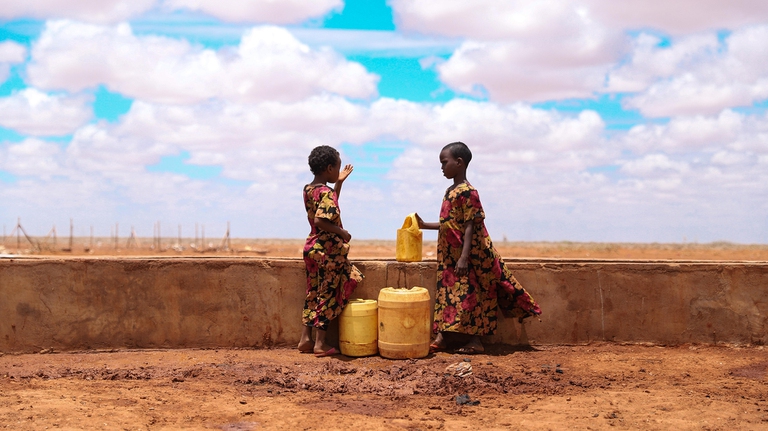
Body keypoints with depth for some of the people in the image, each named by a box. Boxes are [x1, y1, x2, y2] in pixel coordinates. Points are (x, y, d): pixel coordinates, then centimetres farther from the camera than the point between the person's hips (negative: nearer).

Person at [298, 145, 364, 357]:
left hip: (312, 247, 9)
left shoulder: (308, 189, 10)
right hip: (329, 250, -9)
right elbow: (321, 220, -30)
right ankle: (320, 343, 5)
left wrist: (339, 182, 22)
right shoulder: (326, 192, -18)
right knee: (328, 294, 1)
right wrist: (342, 232, -18)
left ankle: (306, 339, 18)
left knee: (314, 293, 15)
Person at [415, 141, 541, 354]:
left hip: (464, 255, -9)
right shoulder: (451, 191, 13)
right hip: (450, 255, 9)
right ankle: (445, 336, 15)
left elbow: (470, 226, -19)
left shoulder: (467, 192, -15)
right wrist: (426, 225, 18)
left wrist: (464, 258, -24)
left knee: (467, 293, -4)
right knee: (448, 293, 10)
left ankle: (474, 339, 3)